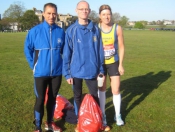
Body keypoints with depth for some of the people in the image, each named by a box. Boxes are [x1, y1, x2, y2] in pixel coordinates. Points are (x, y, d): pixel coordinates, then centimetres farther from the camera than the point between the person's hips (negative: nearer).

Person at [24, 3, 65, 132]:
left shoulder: (61, 31, -4)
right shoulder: (35, 31, -10)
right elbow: (28, 49, 2)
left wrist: (63, 64, 10)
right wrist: (34, 66, 2)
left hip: (57, 72, 3)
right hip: (41, 72, -2)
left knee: (52, 98, 16)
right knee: (40, 99, 6)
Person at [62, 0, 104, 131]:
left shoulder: (95, 29, -3)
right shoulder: (71, 30, -7)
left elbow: (100, 51, 2)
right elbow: (67, 53, -5)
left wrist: (101, 69, 4)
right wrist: (67, 73, -6)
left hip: (92, 71, 1)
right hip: (76, 71, 0)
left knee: (95, 96, 13)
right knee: (78, 97, 16)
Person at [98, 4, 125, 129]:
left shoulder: (117, 28, -9)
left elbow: (121, 47, -3)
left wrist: (121, 64, -5)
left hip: (114, 63, 0)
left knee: (116, 90, 3)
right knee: (102, 89, 12)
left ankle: (118, 115, 24)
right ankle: (102, 114, 28)